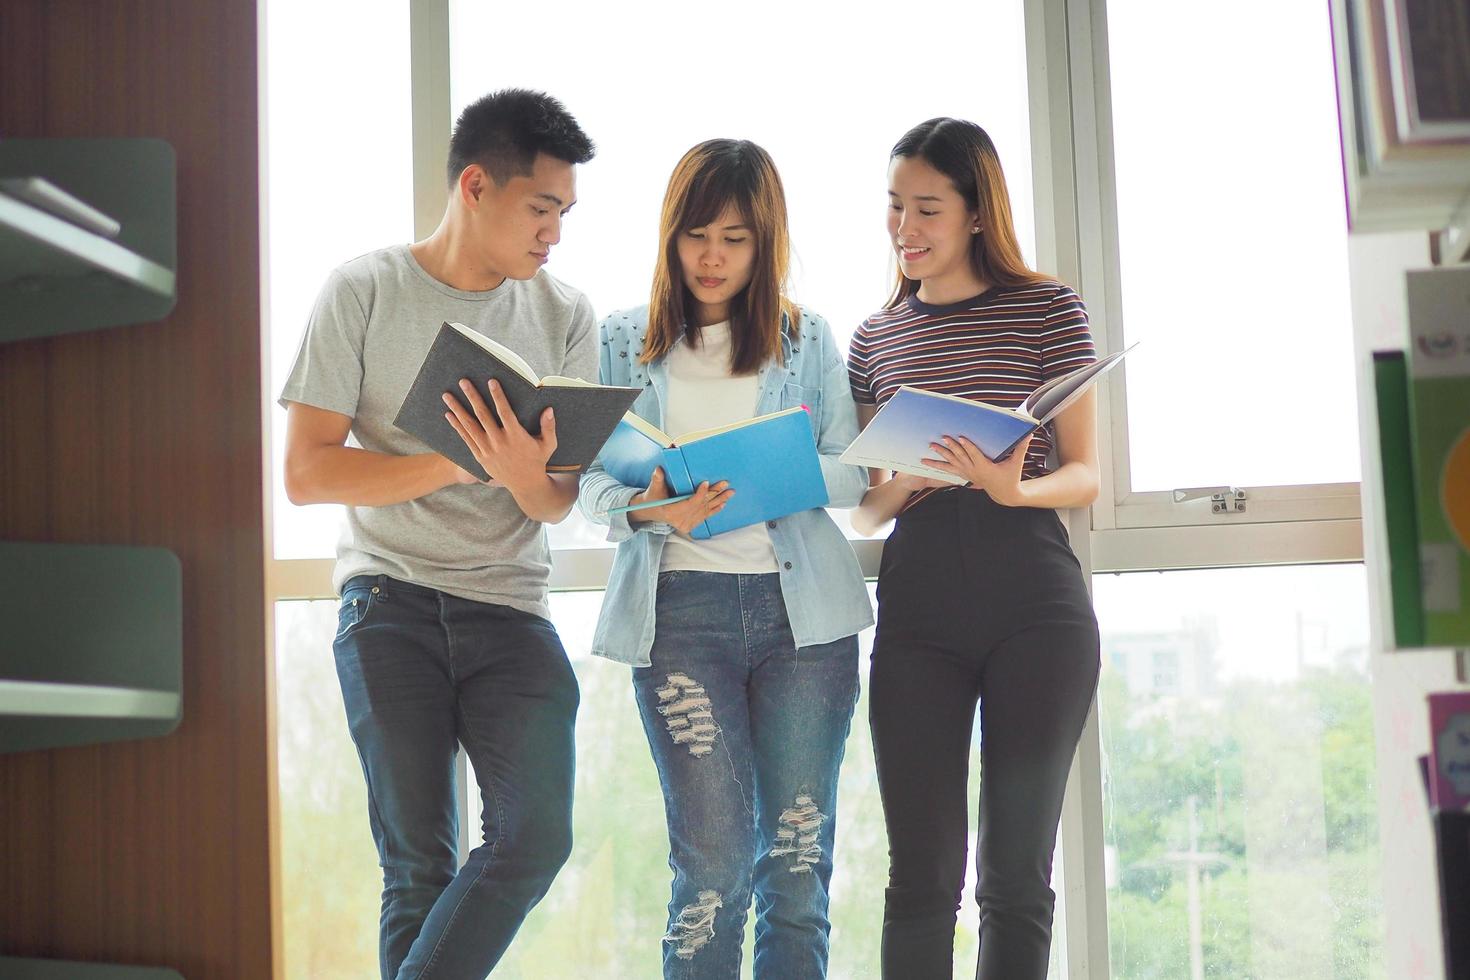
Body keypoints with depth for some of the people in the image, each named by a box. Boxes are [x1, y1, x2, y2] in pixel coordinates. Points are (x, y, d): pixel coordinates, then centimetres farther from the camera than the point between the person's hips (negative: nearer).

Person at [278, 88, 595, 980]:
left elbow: (560, 503, 4)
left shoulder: (565, 314, 7)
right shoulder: (365, 290, -1)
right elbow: (307, 471, -7)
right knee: (419, 864, -2)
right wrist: (461, 462, -17)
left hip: (510, 603, 3)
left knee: (536, 835, -13)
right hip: (390, 600, -2)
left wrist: (526, 478, -21)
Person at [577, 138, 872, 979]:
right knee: (714, 861, -7)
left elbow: (855, 473, 6)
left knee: (799, 858, 2)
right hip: (681, 604, -1)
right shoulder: (624, 342, 11)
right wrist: (652, 508, -16)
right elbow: (597, 485, 5)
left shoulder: (810, 340, 13)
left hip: (802, 604, 1)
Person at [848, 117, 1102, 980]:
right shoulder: (876, 338, 15)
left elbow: (1086, 474, 2)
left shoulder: (1049, 309, 6)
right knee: (924, 869, 0)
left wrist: (1014, 488, -18)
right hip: (916, 600, 2)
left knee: (1016, 869, 1)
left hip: (1034, 594, -2)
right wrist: (898, 490, -6)